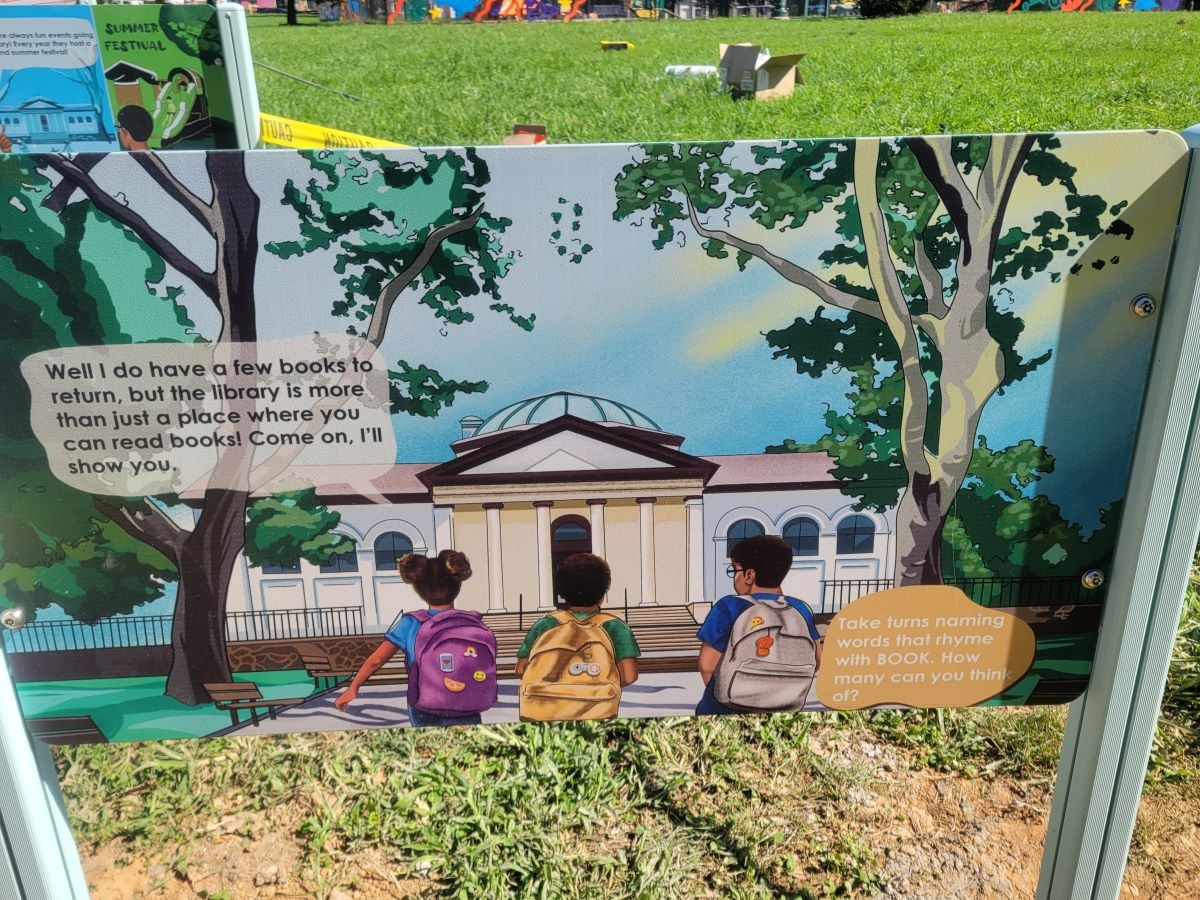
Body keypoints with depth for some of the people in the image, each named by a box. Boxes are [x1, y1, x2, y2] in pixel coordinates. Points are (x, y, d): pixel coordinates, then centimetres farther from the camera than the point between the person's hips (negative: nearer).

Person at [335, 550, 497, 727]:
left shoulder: (412, 625, -5)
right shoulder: (477, 626, -1)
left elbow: (375, 660, -3)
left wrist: (353, 687, 11)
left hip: (426, 719, 0)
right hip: (468, 720, 0)